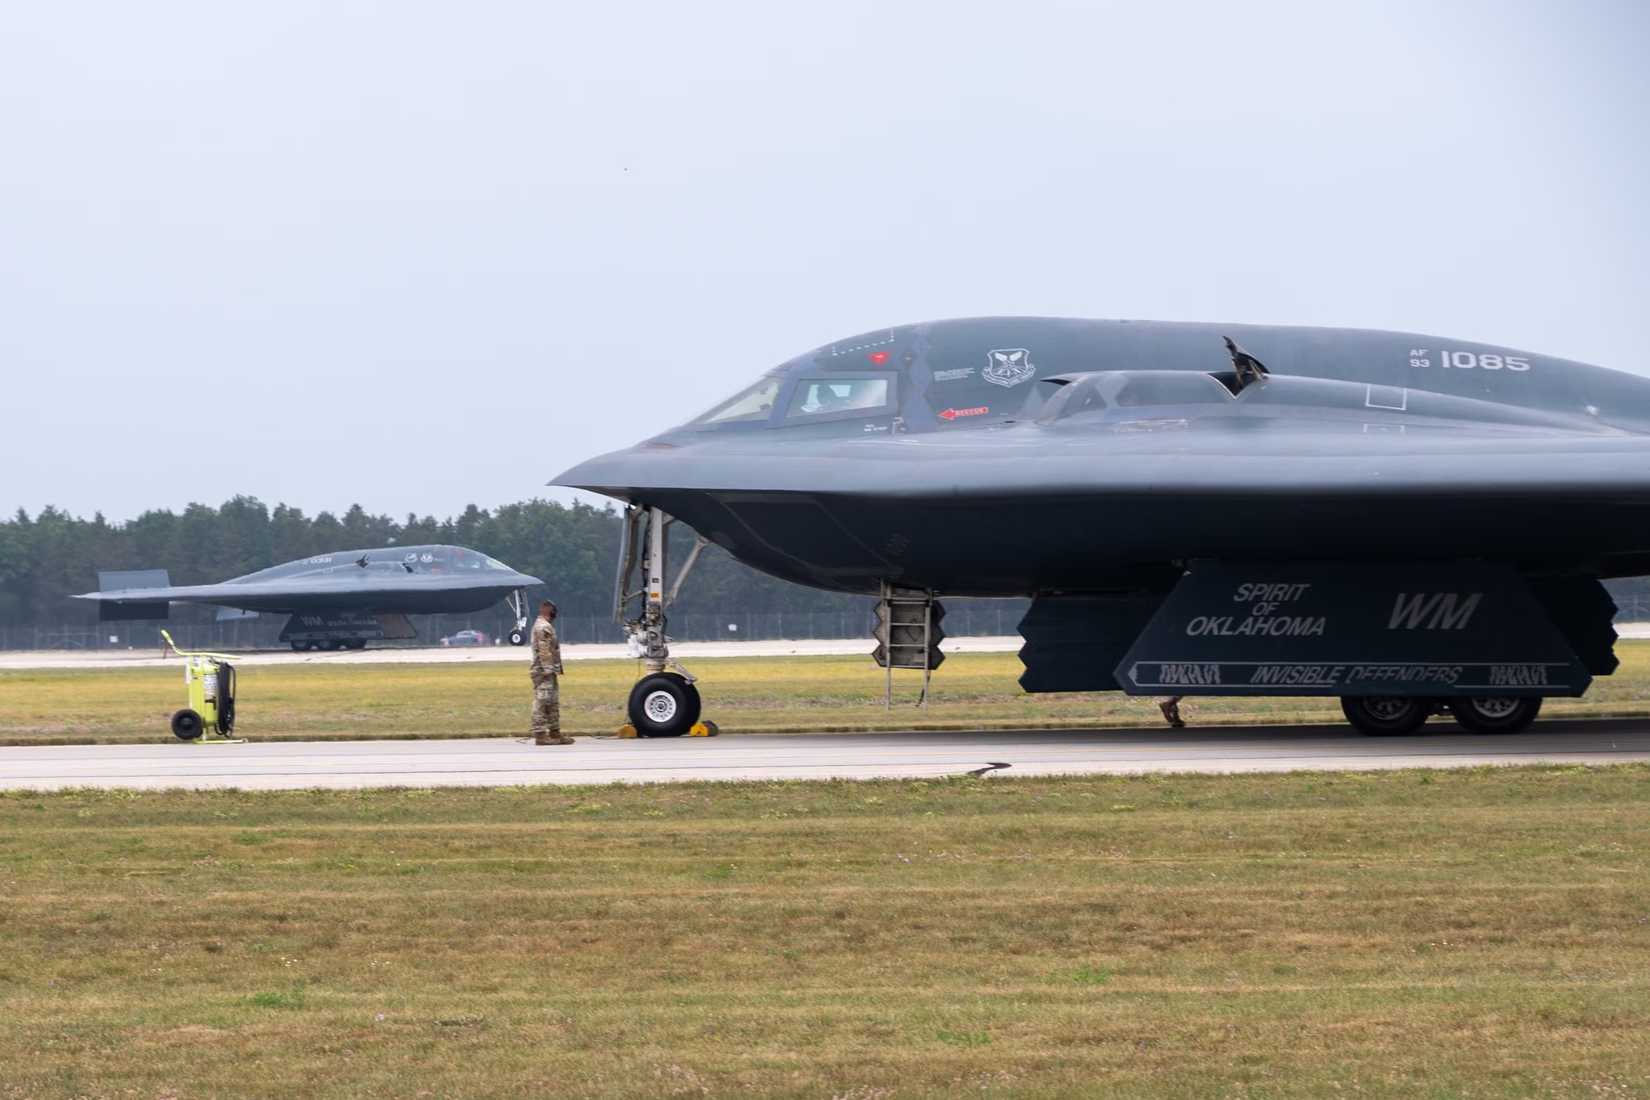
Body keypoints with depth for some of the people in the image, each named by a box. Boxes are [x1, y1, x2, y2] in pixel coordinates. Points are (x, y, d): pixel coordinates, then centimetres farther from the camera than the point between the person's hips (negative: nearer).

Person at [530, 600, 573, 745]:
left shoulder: (545, 626, 20)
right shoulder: (544, 627, -13)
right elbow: (544, 651, -20)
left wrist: (555, 669, 21)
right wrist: (548, 670, -23)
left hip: (547, 671, 11)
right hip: (545, 670, -11)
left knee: (553, 703, 15)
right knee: (542, 702, -10)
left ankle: (555, 733, 21)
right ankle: (540, 735, -11)